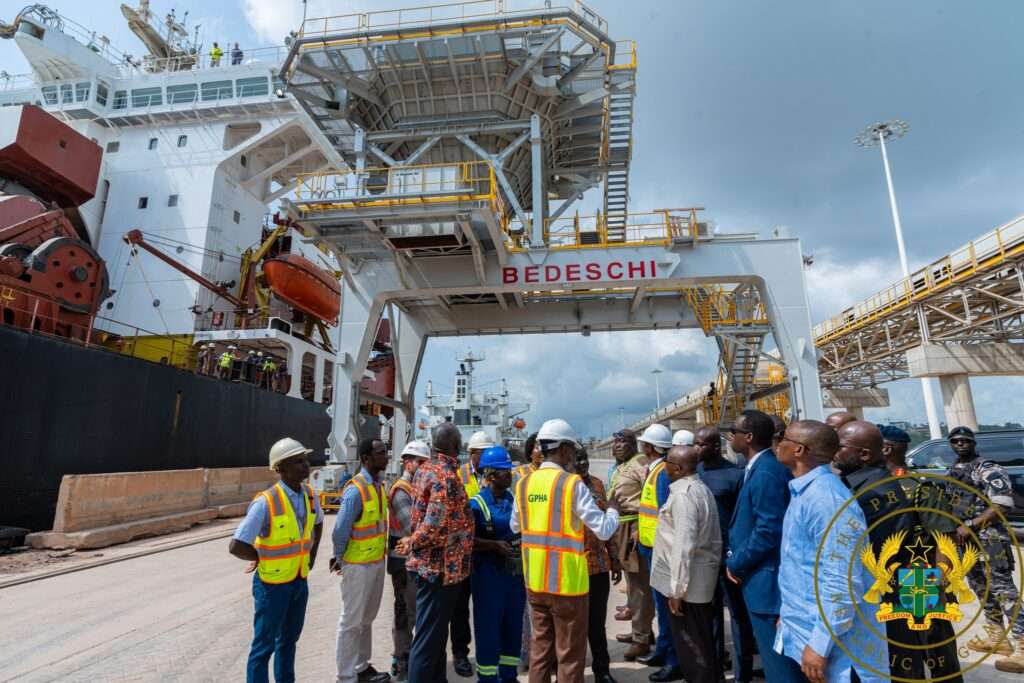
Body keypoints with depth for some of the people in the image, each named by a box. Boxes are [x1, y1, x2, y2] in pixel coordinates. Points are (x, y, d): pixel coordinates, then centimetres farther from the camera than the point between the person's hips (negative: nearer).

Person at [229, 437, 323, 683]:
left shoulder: (309, 495, -4)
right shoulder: (265, 502, -24)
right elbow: (236, 546, -24)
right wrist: (263, 559, -10)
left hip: (300, 581, 6)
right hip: (273, 583, -6)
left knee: (289, 640, 22)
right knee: (264, 645, 8)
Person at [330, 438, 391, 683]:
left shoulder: (379, 485, 2)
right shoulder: (356, 489, -24)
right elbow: (340, 530, -20)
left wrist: (382, 554, 7)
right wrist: (340, 558, -6)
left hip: (377, 561, 8)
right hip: (358, 564, -8)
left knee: (367, 617, 21)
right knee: (352, 621, 8)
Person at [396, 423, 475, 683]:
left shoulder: (424, 470, 7)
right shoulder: (447, 477, -21)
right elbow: (435, 526, -26)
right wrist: (413, 544, -11)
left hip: (427, 564, 9)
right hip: (441, 567, -9)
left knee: (434, 633, 21)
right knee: (429, 638, 2)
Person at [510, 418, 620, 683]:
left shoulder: (524, 484, 1)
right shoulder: (573, 484, -17)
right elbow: (604, 531, -15)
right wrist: (613, 509, 3)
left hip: (534, 581, 6)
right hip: (567, 582, -5)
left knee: (540, 646, 21)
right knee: (570, 653, 11)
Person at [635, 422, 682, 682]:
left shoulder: (663, 473, -20)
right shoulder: (653, 470, 9)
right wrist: (640, 532, 14)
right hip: (652, 547, 10)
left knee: (666, 604, 1)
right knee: (661, 603, 19)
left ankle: (675, 661, 13)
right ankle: (662, 651, 33)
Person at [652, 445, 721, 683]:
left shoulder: (683, 494, -22)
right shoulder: (701, 488, 10)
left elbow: (684, 545, -26)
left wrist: (677, 588, -20)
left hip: (688, 581, -10)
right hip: (700, 578, 10)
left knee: (690, 643, 5)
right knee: (702, 640, 21)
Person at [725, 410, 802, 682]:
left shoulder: (767, 472, -22)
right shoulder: (759, 468, 9)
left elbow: (769, 532, -26)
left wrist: (735, 564, -14)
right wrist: (736, 557, 8)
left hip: (766, 583, -10)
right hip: (761, 579, 10)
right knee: (775, 657, 22)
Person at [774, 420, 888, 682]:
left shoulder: (826, 498, -24)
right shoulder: (804, 491, 7)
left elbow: (842, 581, -26)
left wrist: (820, 645, -23)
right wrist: (788, 613, 18)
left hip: (835, 642, -9)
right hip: (805, 628, 9)